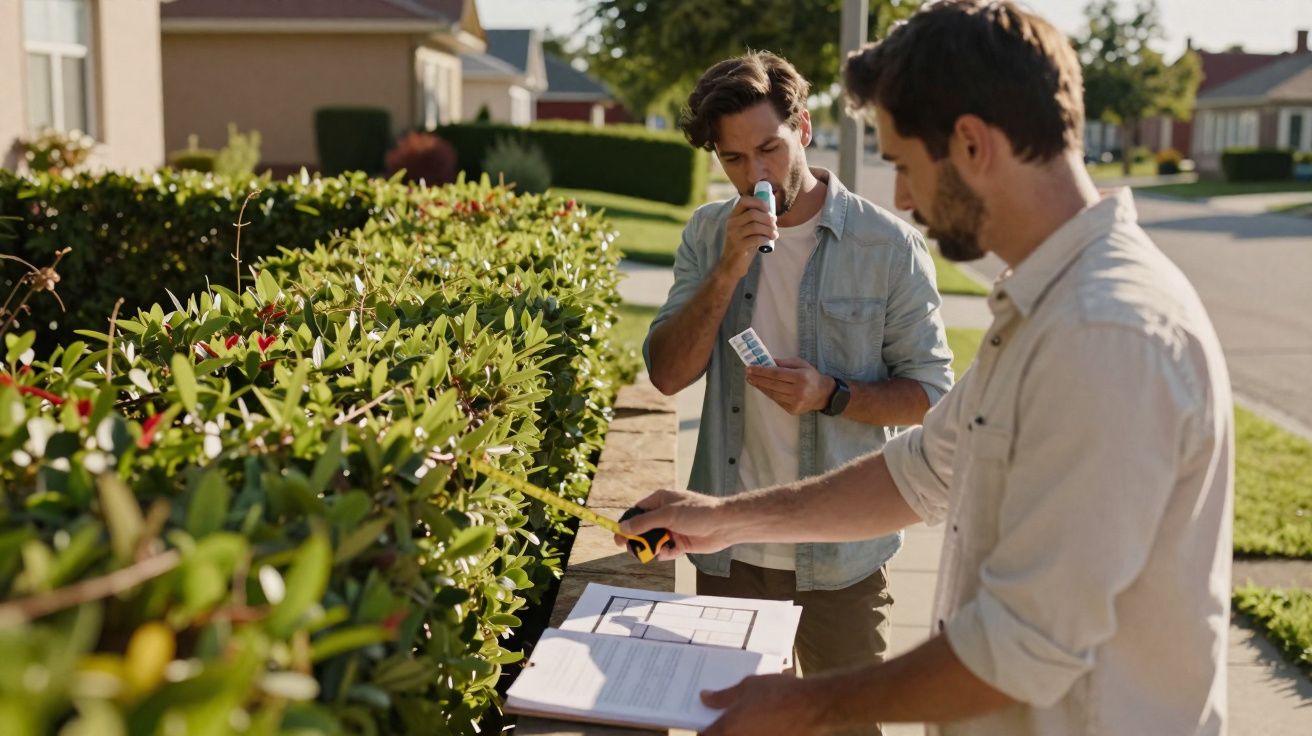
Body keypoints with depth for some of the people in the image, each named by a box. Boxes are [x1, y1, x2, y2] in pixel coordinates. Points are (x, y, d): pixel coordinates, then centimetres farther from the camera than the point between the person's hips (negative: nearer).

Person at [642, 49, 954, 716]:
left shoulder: (889, 245, -10)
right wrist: (729, 269, -18)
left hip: (841, 553, -3)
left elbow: (930, 391, -5)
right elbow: (668, 373, -6)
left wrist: (832, 396, -22)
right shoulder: (709, 234, 1)